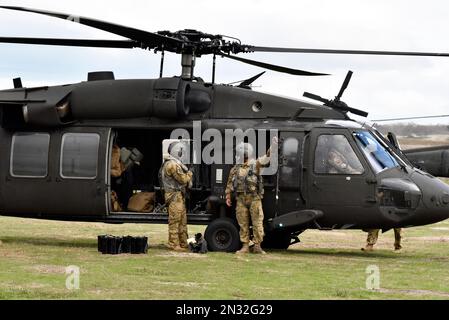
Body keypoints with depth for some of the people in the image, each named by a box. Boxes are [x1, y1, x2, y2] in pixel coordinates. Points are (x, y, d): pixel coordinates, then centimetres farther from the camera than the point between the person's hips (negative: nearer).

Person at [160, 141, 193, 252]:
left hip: (180, 196, 11)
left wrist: (187, 176, 1)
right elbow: (183, 179, -16)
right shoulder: (172, 165, -16)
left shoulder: (176, 164, 19)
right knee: (175, 220, -8)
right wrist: (189, 174, 2)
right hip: (174, 196, -11)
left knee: (182, 220, 13)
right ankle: (174, 244, -7)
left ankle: (183, 243, 19)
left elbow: (183, 178, 21)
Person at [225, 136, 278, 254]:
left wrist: (272, 147, -29)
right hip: (241, 199, 2)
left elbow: (265, 159, -14)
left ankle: (257, 246, 2)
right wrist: (228, 197, 12)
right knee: (243, 224, 4)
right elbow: (229, 183, 18)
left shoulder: (255, 164, 3)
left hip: (254, 198, -2)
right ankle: (245, 246, 10)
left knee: (257, 222, -4)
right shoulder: (235, 169, 12)